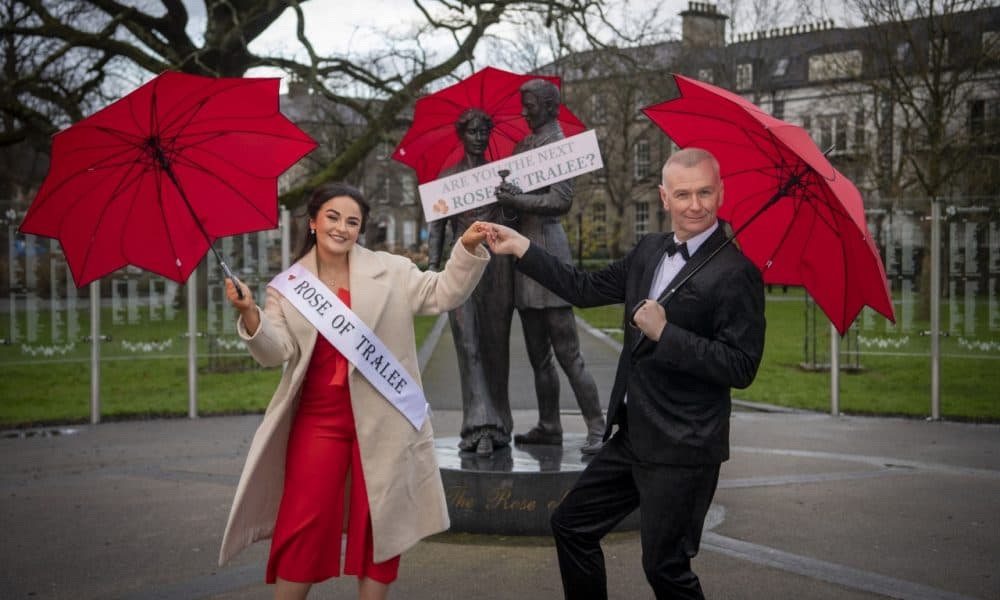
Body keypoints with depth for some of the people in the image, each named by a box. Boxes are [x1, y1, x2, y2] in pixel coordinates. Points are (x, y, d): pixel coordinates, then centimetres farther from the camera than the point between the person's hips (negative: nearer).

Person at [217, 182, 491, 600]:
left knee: (380, 522, 9)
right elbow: (277, 352, -3)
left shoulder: (390, 272, 4)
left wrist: (467, 250, -15)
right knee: (303, 523, -2)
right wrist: (250, 315, -21)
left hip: (381, 418, 0)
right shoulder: (287, 285, 4)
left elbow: (442, 294, -1)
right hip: (319, 417, 0)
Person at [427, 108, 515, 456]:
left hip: (498, 263, 1)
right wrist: (433, 266, -3)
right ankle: (481, 425, -14)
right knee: (469, 344, -10)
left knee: (496, 345, 4)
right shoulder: (447, 177, 10)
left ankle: (496, 425, 13)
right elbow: (436, 226, 6)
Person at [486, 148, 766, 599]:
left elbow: (742, 367, -21)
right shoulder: (649, 251, 8)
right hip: (633, 436, 8)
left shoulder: (735, 272, -17)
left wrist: (664, 333, -24)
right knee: (571, 525, 17)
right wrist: (521, 249, 12)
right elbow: (586, 290, 15)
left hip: (681, 450, -8)